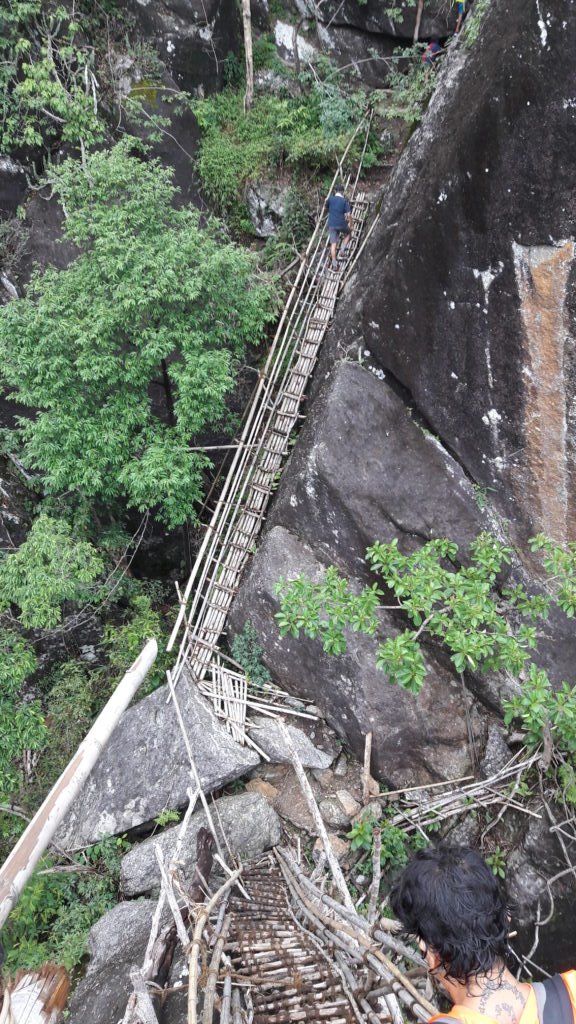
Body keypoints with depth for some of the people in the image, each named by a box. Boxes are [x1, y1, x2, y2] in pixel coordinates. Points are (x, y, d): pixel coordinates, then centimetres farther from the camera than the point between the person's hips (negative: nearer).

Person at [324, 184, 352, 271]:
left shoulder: (330, 199, 1)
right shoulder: (345, 201, -5)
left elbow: (325, 208, 17)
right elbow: (349, 214, -10)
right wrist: (350, 224, 4)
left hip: (331, 224, 2)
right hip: (342, 224, -2)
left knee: (333, 244, 4)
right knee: (347, 234, 29)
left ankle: (334, 264, 0)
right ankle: (342, 251, 13)